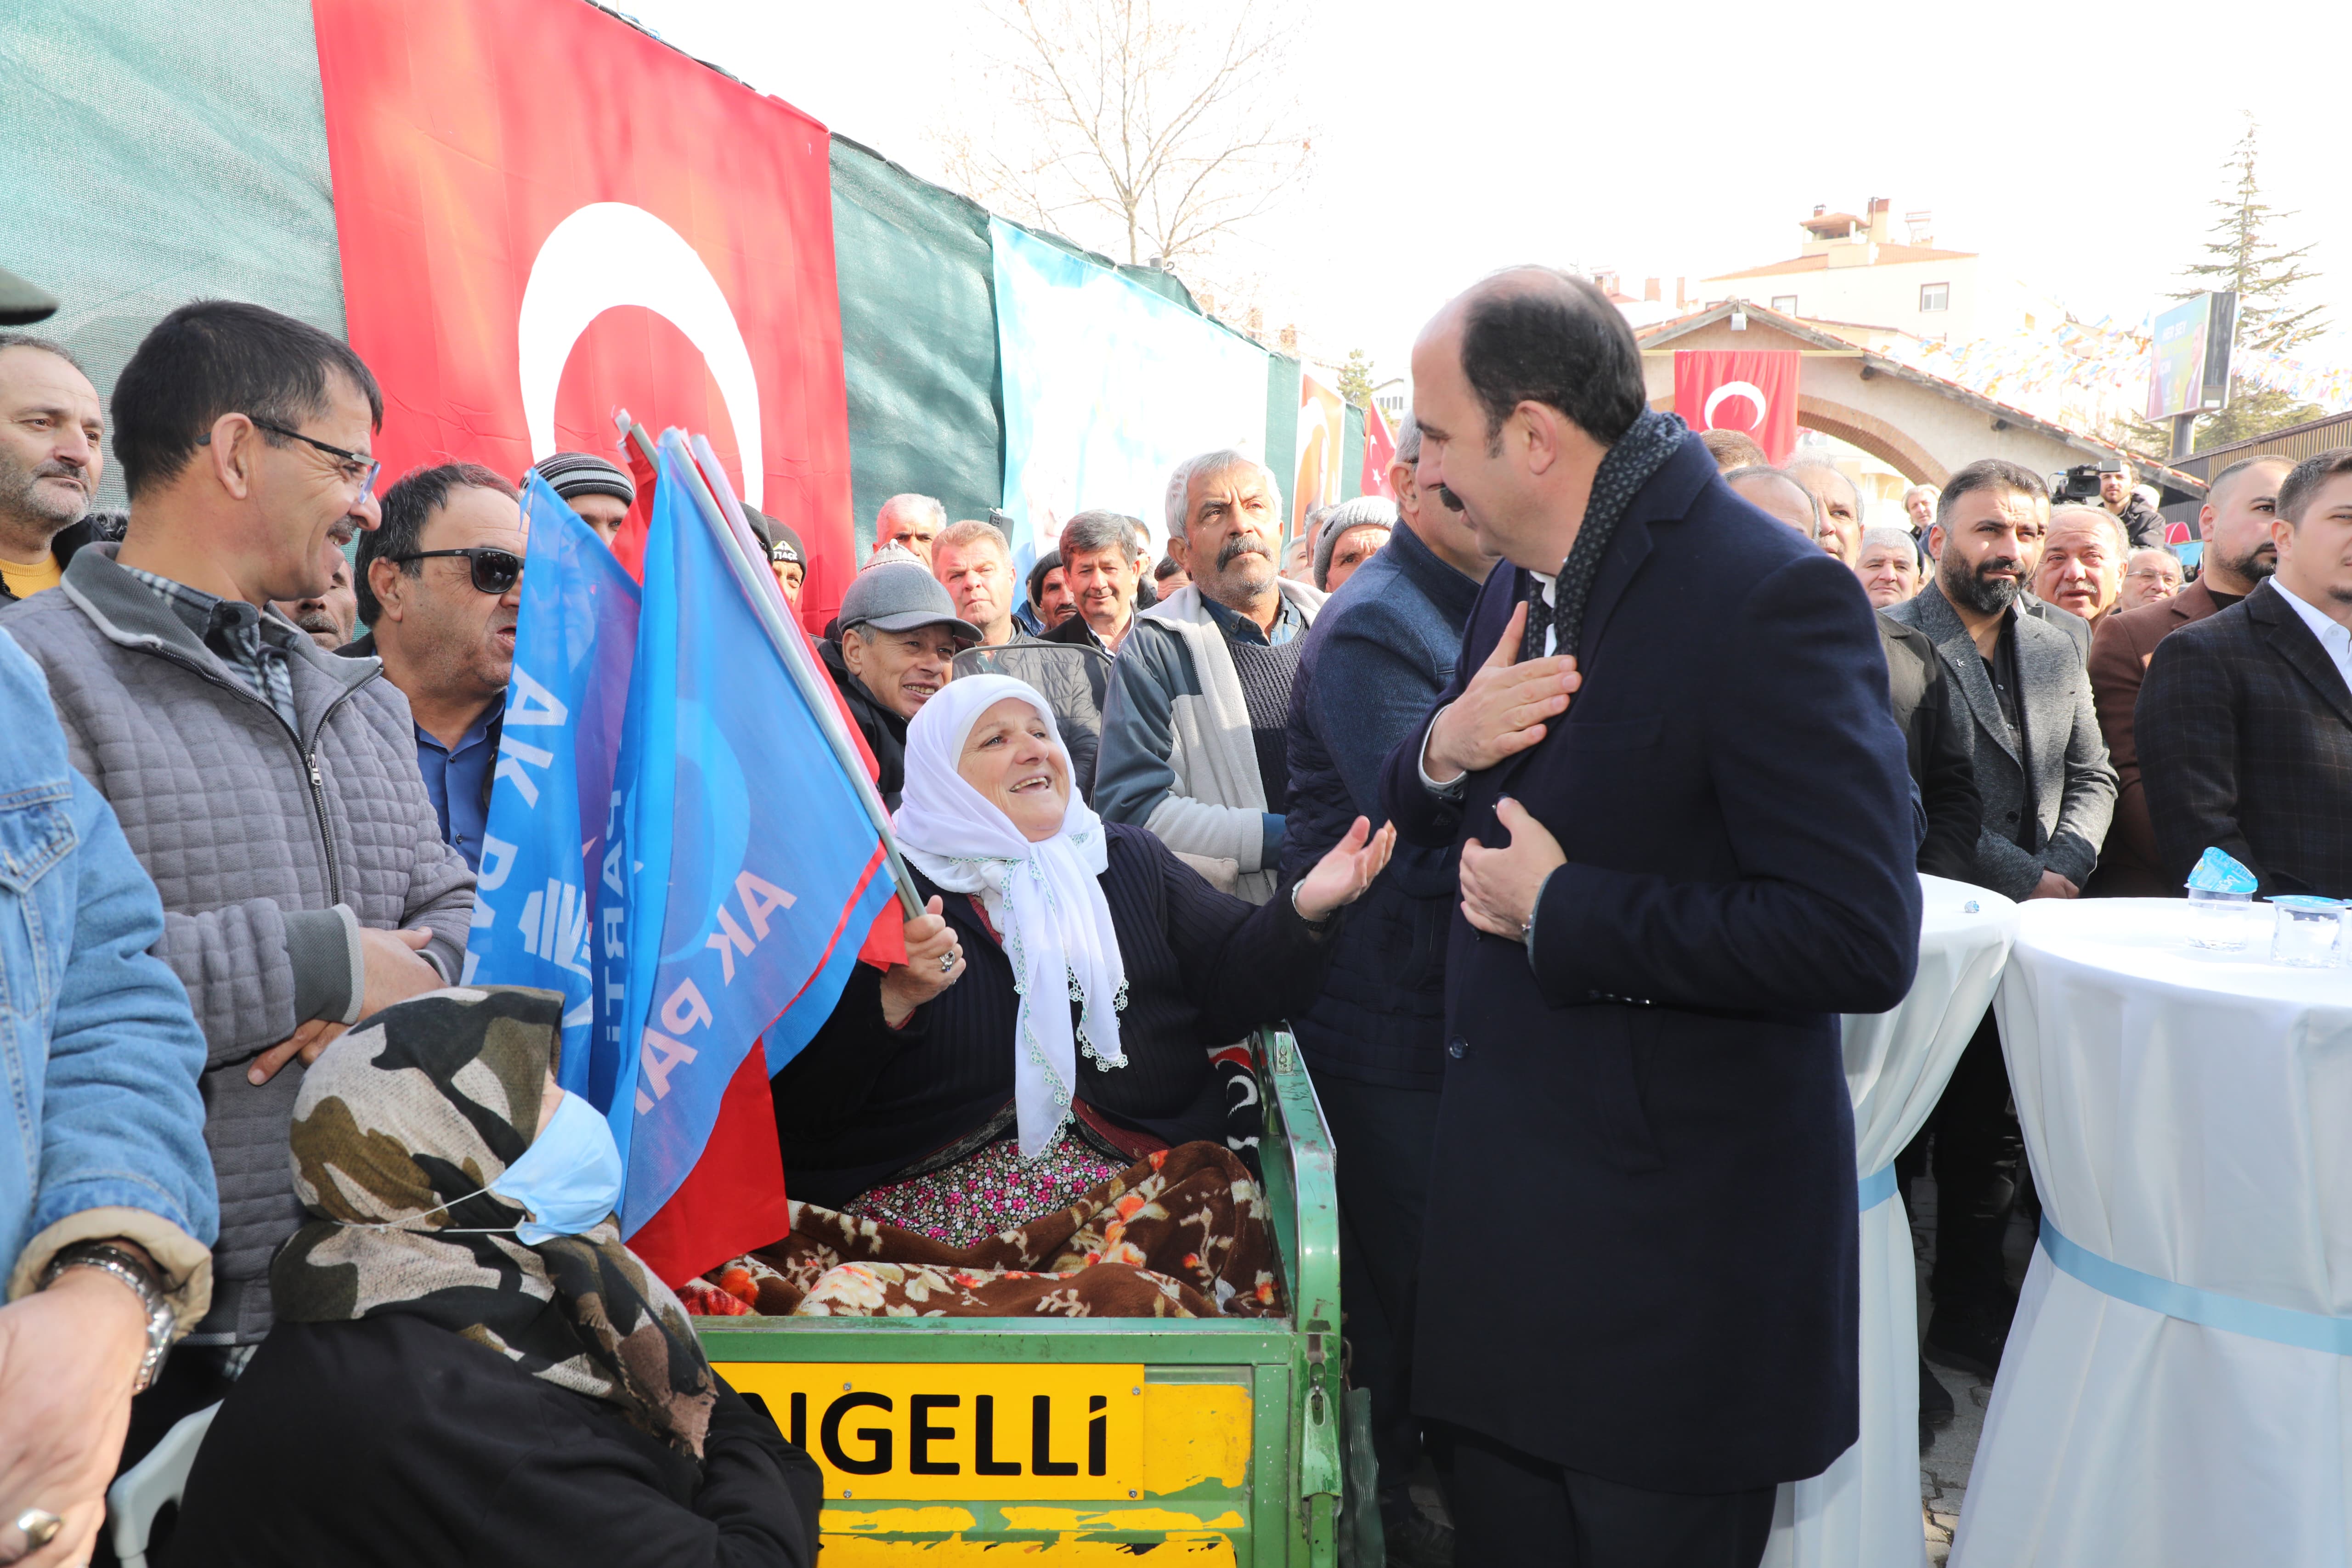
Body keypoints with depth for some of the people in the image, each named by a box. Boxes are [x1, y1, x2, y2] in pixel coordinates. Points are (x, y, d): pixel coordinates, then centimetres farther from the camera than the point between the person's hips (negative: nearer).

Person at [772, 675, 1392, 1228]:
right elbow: (799, 1096, -2)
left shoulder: (1127, 857, 18)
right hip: (929, 1190, -4)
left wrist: (1304, 908, -6)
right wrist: (893, 1000, -19)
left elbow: (1226, 988, 10)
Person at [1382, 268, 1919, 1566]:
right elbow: (1418, 821, 15)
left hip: (1675, 1249, -7)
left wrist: (1559, 912, -20)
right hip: (1504, 1192, 8)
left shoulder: (1768, 595, -20)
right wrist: (1445, 748, -8)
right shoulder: (1520, 583, 5)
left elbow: (1861, 939, -26)